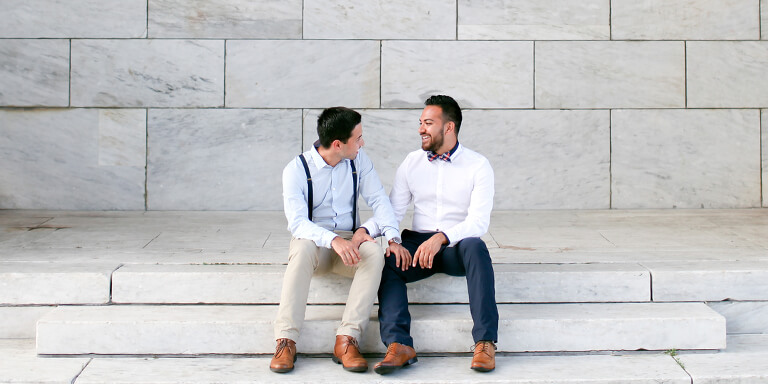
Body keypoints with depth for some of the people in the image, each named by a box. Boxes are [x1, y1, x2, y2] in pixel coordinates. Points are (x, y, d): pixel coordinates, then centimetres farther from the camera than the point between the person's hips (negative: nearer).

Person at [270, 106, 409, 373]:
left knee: (375, 253, -30)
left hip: (350, 242, 3)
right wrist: (334, 240, -40)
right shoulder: (296, 170, -10)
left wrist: (393, 237, -17)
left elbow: (378, 200, 2)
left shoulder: (359, 160, 3)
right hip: (312, 239, -3)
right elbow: (297, 221, -22)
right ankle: (286, 341, -36)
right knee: (303, 248, -38)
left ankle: (346, 340, -34)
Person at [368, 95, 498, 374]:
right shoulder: (412, 162, 11)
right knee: (385, 261, -28)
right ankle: (399, 344, -37)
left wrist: (441, 238, -30)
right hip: (418, 244, 3)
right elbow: (393, 210, 8)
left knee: (474, 246, -37)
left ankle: (485, 341, -36)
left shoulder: (478, 166, -2)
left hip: (456, 247, -3)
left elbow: (479, 221, -13)